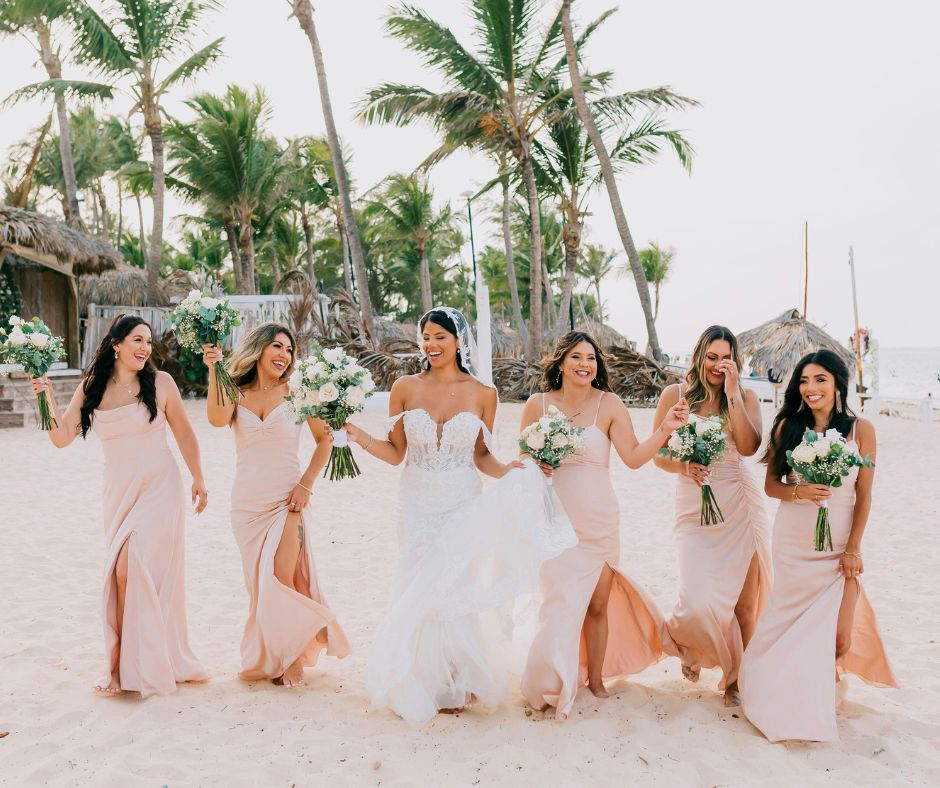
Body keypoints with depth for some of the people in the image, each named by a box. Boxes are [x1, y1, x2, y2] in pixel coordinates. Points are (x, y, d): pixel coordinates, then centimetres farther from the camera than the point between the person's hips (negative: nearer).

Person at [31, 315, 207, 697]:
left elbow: (184, 434, 4)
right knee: (123, 572, 8)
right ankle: (125, 665, 23)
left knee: (131, 568, -13)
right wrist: (47, 399, -12)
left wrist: (198, 479, 6)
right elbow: (62, 437, 1)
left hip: (158, 488, -4)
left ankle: (124, 665, 0)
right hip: (119, 492, 4)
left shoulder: (160, 382, -4)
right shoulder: (91, 387, 4)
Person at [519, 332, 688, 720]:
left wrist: (664, 430, -22)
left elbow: (634, 456, -11)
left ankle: (595, 678, 31)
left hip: (599, 521, 0)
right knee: (561, 603, -1)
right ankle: (552, 685, 18)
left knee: (598, 605, 9)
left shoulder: (609, 405, -5)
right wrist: (536, 466, -13)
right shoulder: (537, 404, -2)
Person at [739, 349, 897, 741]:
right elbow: (770, 484, 2)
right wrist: (799, 492, -18)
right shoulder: (787, 427, -3)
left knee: (838, 637, -3)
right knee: (795, 619, 10)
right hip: (792, 543, 1)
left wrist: (854, 549, -4)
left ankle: (830, 676, 31)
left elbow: (864, 495, -3)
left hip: (838, 545, -1)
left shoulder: (860, 429, -6)